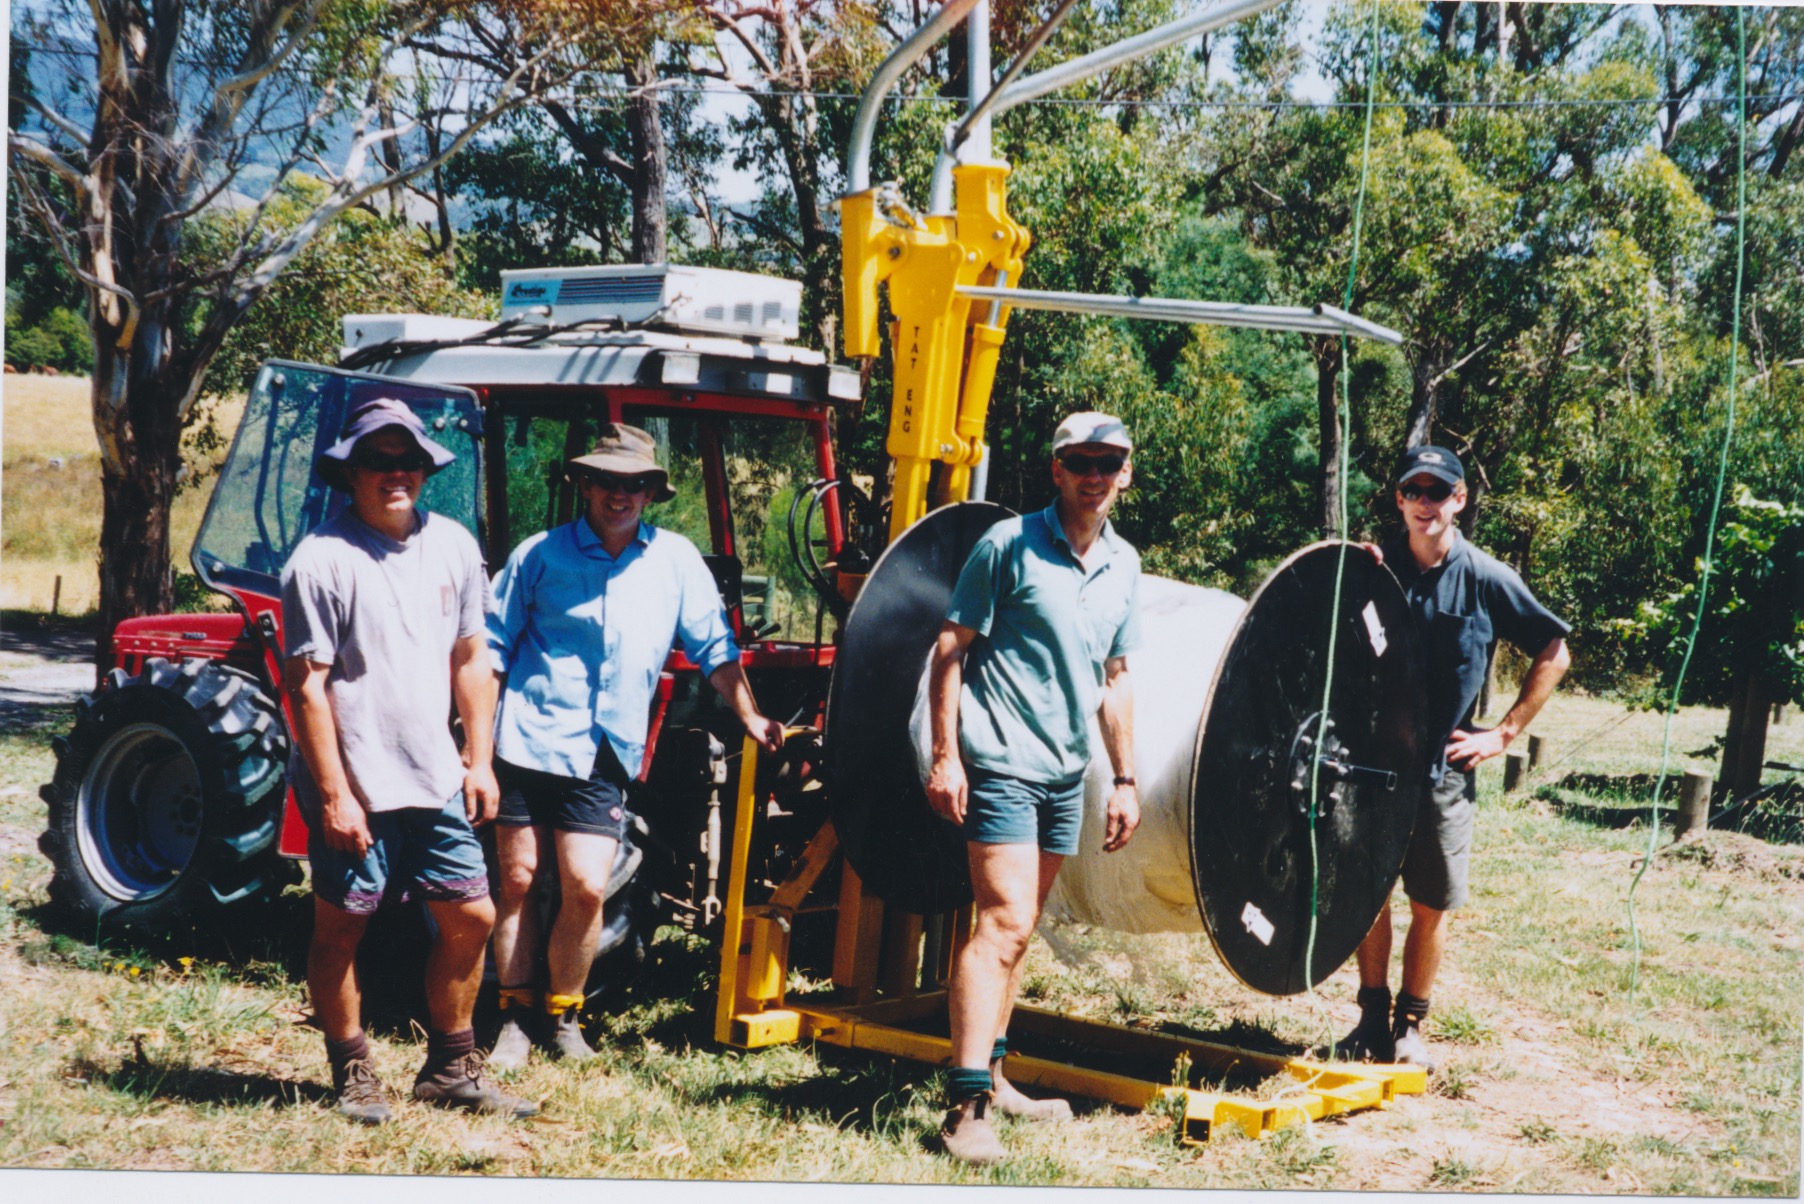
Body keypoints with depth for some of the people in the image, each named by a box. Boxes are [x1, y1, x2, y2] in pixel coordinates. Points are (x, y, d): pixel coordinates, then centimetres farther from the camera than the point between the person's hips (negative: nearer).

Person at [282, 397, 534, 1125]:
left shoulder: (452, 547, 6)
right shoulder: (322, 559, -13)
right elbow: (306, 685, -15)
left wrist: (479, 759, 9)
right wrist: (334, 794, -17)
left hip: (435, 782, 6)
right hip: (354, 788, -6)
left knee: (470, 918, 9)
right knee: (340, 929, 6)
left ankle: (451, 1070, 24)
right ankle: (352, 1075, 22)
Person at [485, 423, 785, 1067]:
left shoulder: (675, 560, 7)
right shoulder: (541, 554, 3)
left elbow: (712, 645, 15)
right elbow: (492, 646, 7)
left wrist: (749, 715, 9)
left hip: (606, 758, 1)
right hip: (530, 742, -1)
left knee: (586, 890, -6)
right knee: (518, 882, 4)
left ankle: (562, 1014, 15)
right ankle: (515, 1015, 17)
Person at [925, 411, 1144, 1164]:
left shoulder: (1123, 565, 11)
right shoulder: (1009, 545, -8)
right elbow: (951, 649, -7)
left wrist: (1124, 777, 16)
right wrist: (945, 756, -13)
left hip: (1067, 773, 7)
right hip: (1002, 763, -7)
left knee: (1018, 931, 14)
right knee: (1004, 924, -14)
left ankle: (990, 1075, 25)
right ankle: (966, 1106, -14)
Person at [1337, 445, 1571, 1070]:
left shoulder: (1486, 579, -4)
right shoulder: (1375, 567, 0)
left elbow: (1553, 654, 5)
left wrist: (1504, 732, 0)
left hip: (1444, 768, -1)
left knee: (1430, 904, 6)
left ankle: (1410, 1025, 20)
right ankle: (1373, 1015, 22)